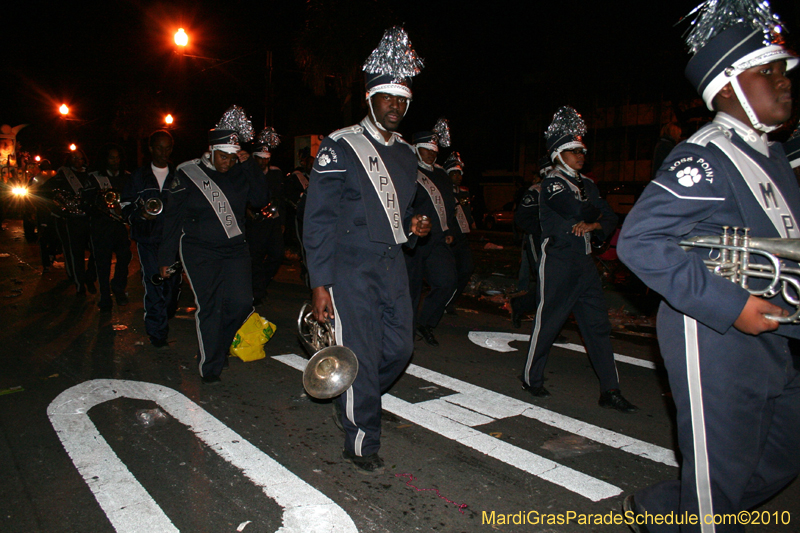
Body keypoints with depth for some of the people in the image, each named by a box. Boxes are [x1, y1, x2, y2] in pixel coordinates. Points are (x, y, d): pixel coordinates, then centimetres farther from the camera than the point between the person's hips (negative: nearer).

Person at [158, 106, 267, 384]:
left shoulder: (240, 173, 5)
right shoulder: (188, 174, -2)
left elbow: (261, 199, -7)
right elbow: (173, 217, 0)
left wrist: (249, 163, -12)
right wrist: (166, 257, 0)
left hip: (235, 249, 3)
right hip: (200, 252, -2)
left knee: (241, 303, -7)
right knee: (209, 308, -1)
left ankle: (218, 344, 23)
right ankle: (209, 367, 15)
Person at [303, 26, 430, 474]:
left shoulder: (406, 154, 13)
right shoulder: (340, 147, -8)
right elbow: (319, 219, -9)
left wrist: (413, 228, 1)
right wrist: (320, 283, -14)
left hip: (393, 264, 7)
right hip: (350, 268, -6)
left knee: (401, 346, 9)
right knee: (361, 356, -2)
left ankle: (357, 402, 38)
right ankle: (362, 443, 18)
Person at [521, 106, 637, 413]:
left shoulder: (586, 185, 18)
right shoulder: (552, 184, -5)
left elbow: (610, 220, 12)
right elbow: (578, 210, -21)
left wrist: (591, 225, -9)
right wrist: (595, 213, -1)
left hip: (584, 261, 7)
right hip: (558, 262, -7)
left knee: (598, 323, 5)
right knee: (548, 321, 1)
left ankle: (610, 391, 9)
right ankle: (532, 378, 19)